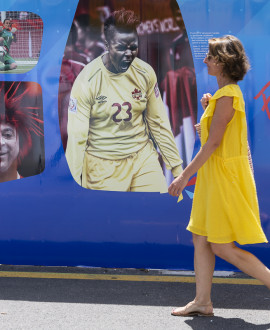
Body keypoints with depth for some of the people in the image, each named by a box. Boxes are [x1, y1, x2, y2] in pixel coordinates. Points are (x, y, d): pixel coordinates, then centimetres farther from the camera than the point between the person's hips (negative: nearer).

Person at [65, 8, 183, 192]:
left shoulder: (145, 72, -2)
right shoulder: (87, 81, -14)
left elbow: (158, 122, 7)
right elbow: (77, 136, -12)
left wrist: (176, 165, 9)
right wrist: (73, 185, -13)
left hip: (143, 157, 3)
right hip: (103, 166, -3)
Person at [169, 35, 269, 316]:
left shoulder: (228, 96, -17)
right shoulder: (223, 94, 14)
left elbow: (213, 143, -20)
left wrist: (185, 175, -18)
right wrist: (208, 109, 6)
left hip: (226, 176, -10)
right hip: (214, 177, 10)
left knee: (222, 247, -6)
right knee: (201, 239, 11)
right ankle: (202, 301, 18)